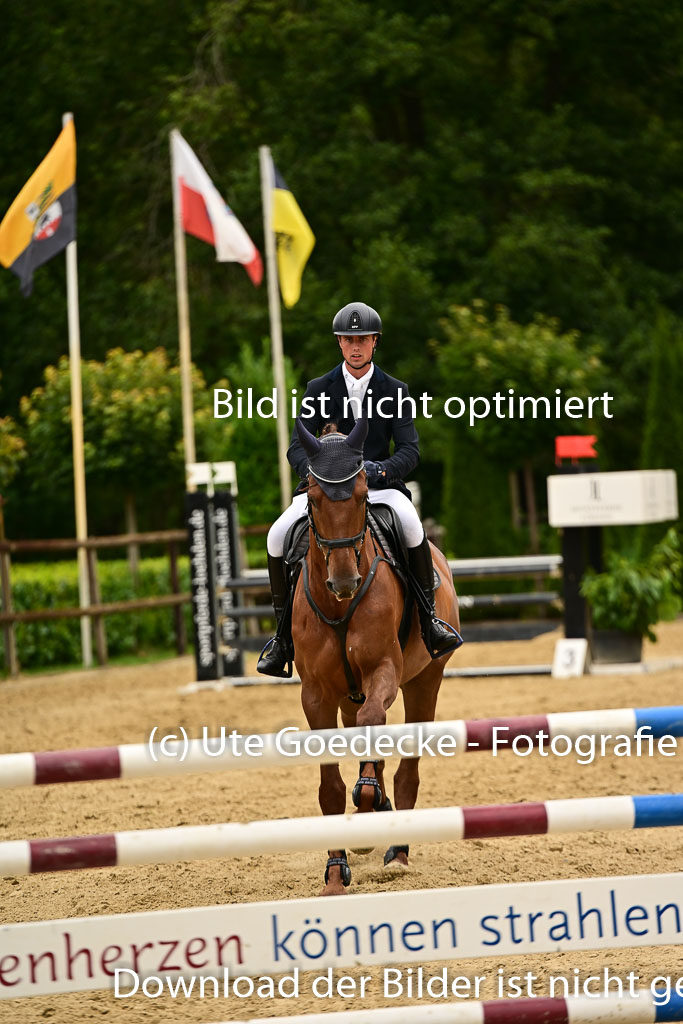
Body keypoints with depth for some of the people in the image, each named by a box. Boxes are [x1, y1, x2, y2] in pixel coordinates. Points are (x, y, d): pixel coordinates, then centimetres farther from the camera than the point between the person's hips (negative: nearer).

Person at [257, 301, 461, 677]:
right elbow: (297, 447, 1)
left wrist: (382, 470, -27)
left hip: (380, 485, -2)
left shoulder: (395, 391, 4)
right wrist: (314, 469, -22)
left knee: (411, 526, -34)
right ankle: (284, 633, -5)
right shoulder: (319, 389, 6)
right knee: (277, 536, -22)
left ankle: (429, 617, -18)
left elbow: (410, 450, -5)